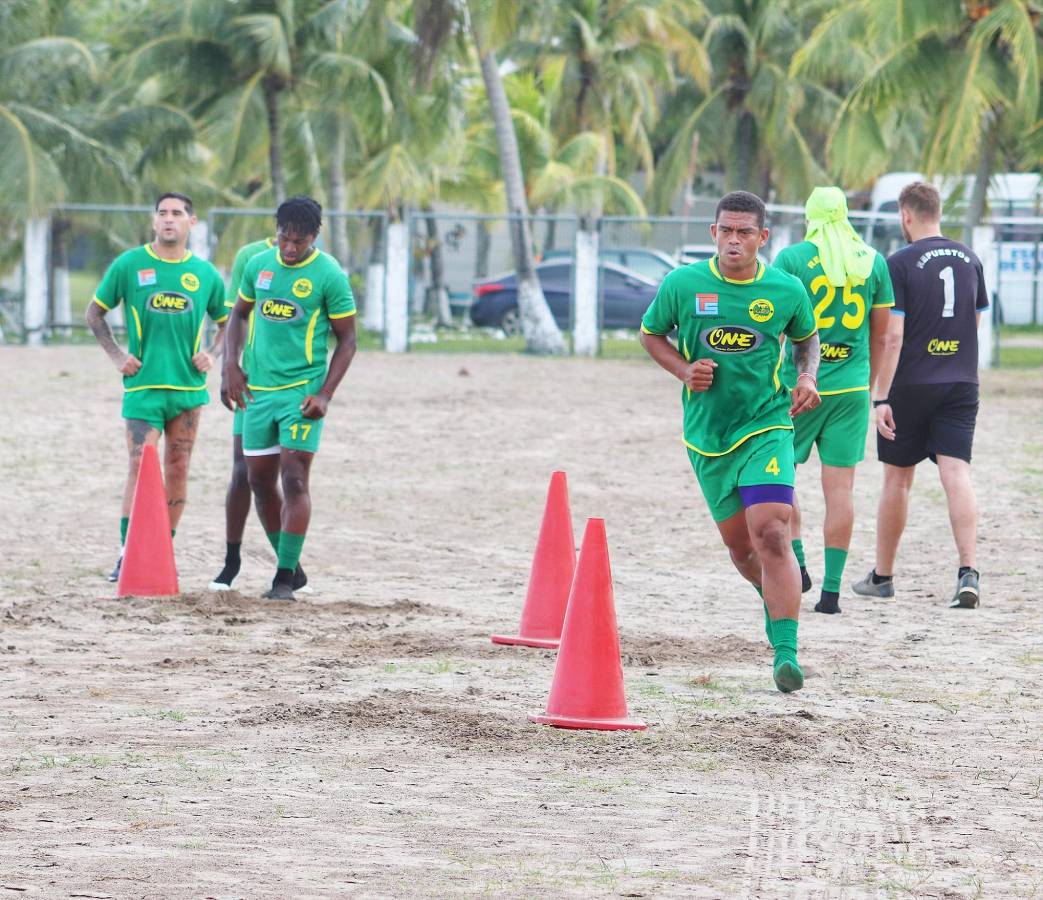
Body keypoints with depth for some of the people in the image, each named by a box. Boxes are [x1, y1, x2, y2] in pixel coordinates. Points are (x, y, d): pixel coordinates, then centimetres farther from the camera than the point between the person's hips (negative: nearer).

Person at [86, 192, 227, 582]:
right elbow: (94, 312, 9)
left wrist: (212, 354, 2)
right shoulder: (129, 265, 0)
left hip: (188, 386, 3)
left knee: (177, 472, 6)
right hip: (142, 386, -3)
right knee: (140, 468, -12)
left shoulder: (206, 274, 7)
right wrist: (116, 355, -1)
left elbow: (226, 322, 20)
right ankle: (128, 554, -7)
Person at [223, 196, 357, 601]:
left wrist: (325, 395, -13)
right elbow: (239, 313, 21)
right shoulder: (259, 265, 5)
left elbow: (346, 341, -4)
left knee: (294, 480, -12)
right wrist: (231, 363, 7)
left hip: (302, 391, -6)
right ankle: (290, 566, 25)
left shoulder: (329, 275, -9)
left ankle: (285, 578, -12)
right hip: (259, 390, 6)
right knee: (260, 482, 10)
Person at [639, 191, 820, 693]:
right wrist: (684, 371, -8)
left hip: (767, 427, -2)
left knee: (771, 534, -19)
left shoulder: (786, 290, -4)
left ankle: (786, 652, -21)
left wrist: (807, 377, -3)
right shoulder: (682, 284, -5)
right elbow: (651, 335, 10)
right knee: (739, 543, 11)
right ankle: (773, 596, 45)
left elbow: (807, 339, 16)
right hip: (707, 433, 2)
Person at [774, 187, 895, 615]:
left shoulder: (792, 258, -6)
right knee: (840, 488, 3)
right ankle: (832, 588, 3)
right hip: (851, 388, 3)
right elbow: (880, 335, 10)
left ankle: (796, 564, 2)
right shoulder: (873, 262, 4)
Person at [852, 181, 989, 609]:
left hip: (911, 383, -3)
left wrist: (880, 398, -13)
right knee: (957, 474, -5)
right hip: (962, 382, 3)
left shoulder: (900, 264, -10)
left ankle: (882, 575, 21)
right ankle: (969, 570, -22)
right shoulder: (969, 260, 7)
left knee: (897, 478, 9)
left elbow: (892, 337, -14)